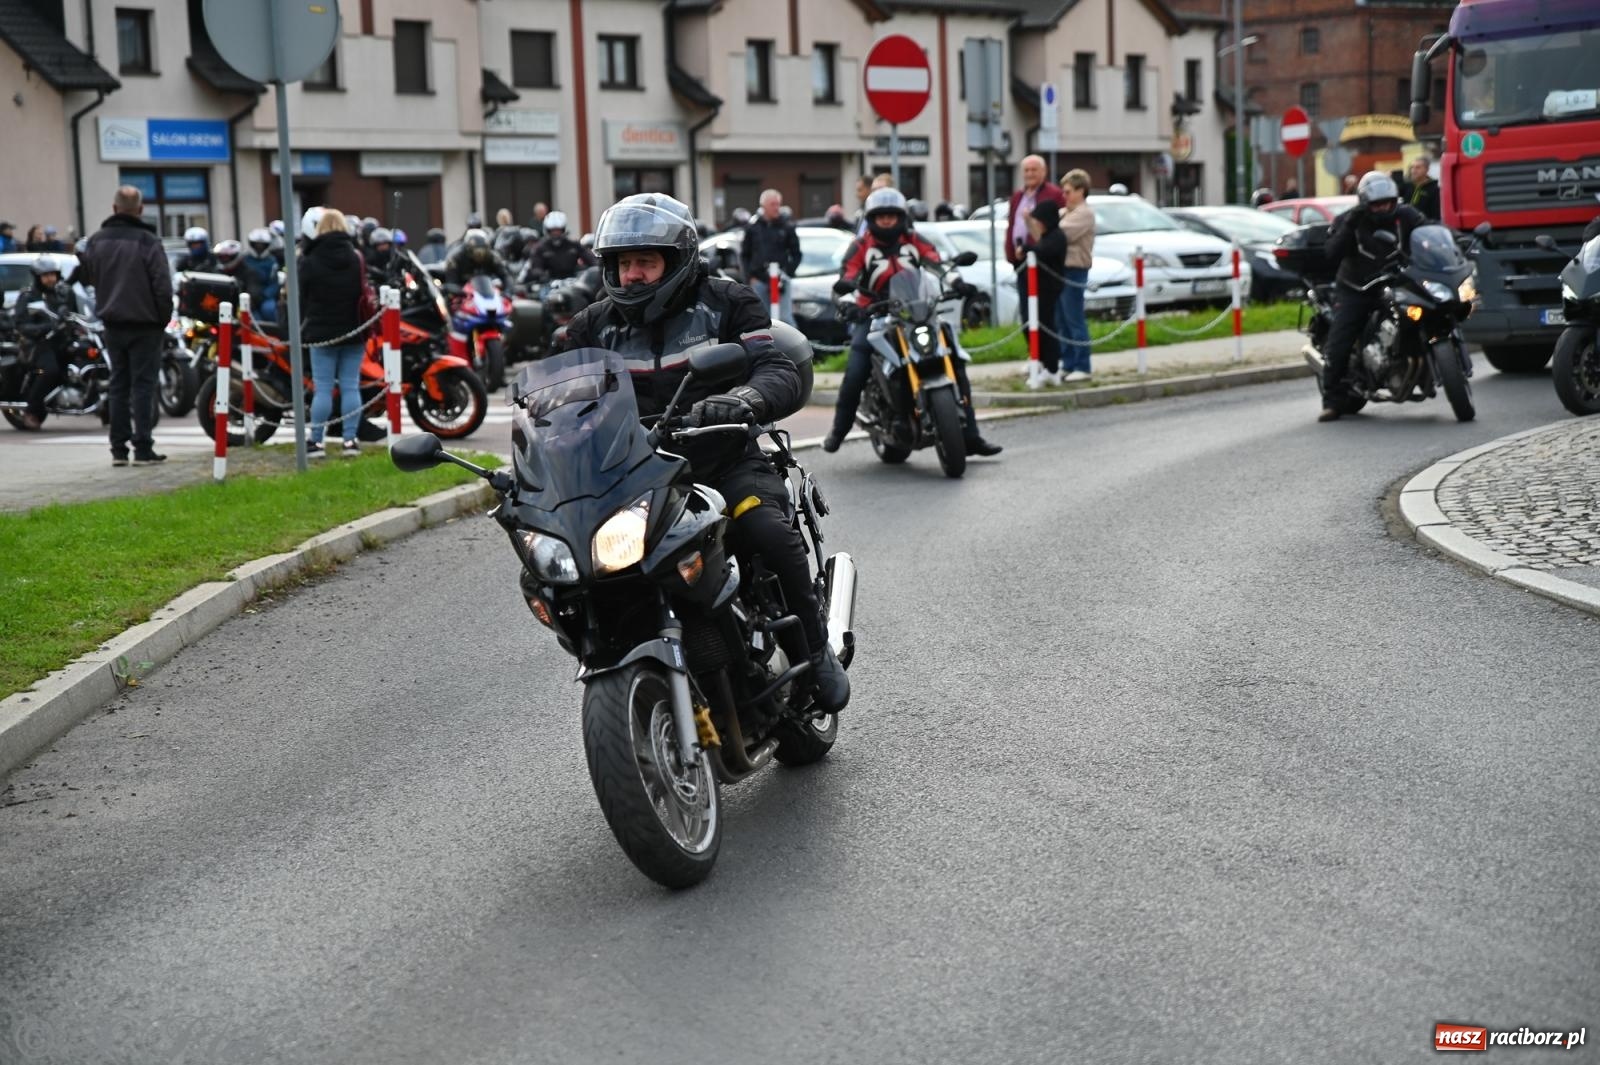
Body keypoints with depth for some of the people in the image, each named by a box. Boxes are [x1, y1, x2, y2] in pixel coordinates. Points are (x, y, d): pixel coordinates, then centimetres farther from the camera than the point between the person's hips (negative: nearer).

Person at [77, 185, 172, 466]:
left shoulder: (97, 240, 4)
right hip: (145, 325, -5)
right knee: (143, 384, -1)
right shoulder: (148, 241, -13)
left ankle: (119, 448, 11)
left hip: (113, 323, 5)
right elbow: (162, 285, -14)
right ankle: (143, 448, -4)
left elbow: (85, 276, 14)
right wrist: (164, 318, -1)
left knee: (119, 384, 11)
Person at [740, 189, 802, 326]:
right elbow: (744, 255, 11)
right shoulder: (752, 227, 6)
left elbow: (796, 254, 7)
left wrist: (787, 273, -6)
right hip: (758, 282, 2)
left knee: (786, 318, -9)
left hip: (780, 282, -2)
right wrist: (749, 277, 1)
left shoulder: (787, 227, 3)